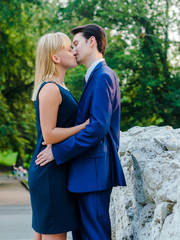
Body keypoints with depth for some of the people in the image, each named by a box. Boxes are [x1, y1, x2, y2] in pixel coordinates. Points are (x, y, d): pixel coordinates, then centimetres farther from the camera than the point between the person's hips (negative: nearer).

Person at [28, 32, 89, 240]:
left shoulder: (58, 88, 16)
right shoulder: (50, 89, -15)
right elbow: (49, 135, -20)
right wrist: (85, 126, -16)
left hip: (53, 172, 10)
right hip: (50, 172, -10)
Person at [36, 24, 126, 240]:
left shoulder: (103, 76, -13)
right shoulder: (95, 76, 19)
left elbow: (98, 127, -23)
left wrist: (59, 151, -18)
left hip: (94, 169, -10)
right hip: (86, 170, 10)